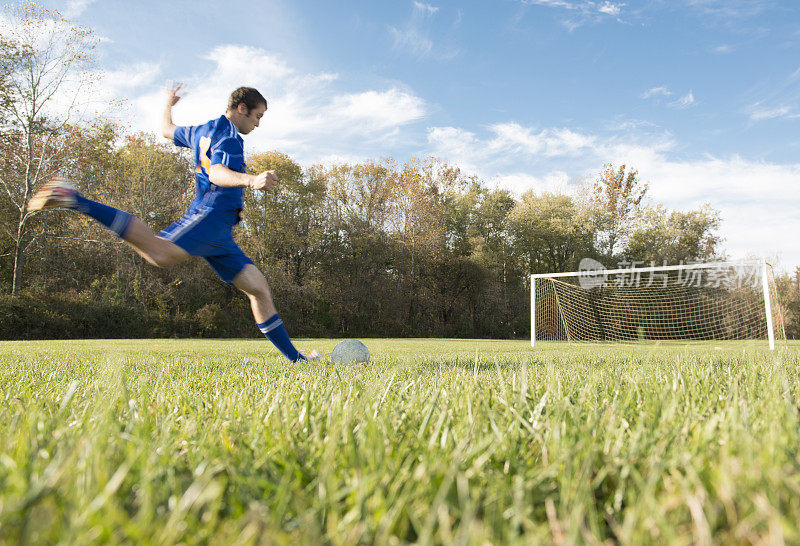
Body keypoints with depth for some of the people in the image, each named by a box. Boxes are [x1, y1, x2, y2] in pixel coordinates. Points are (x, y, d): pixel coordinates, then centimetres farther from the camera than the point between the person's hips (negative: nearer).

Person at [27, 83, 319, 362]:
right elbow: (216, 172, -21)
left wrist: (168, 104, 67)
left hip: (219, 234, 10)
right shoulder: (228, 134, -1)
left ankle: (294, 356, 8)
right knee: (160, 253, -35)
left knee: (258, 288, 6)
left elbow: (166, 130, 47)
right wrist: (251, 179, -38)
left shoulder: (202, 131, 28)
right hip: (212, 215, -10)